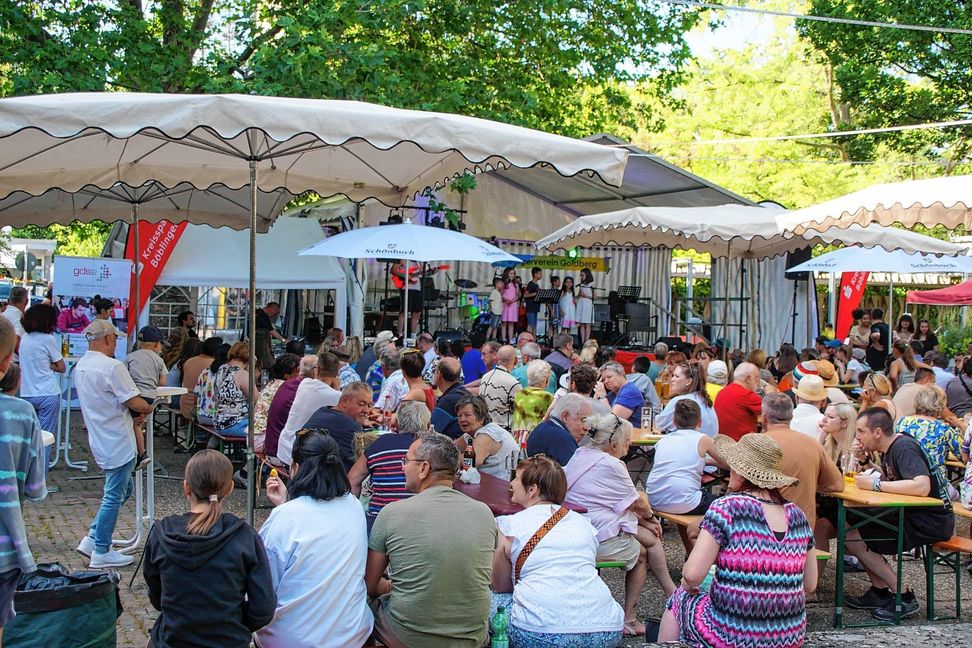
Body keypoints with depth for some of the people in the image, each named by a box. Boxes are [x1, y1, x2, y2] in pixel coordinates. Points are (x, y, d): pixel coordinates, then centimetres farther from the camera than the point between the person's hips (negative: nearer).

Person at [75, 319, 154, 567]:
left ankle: (92, 539, 20)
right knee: (114, 496, 1)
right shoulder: (112, 367, -20)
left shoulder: (81, 366, 9)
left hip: (100, 441, 9)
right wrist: (148, 408, 2)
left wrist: (131, 415, 9)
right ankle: (101, 552, 9)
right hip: (118, 443, -9)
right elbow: (134, 402, -20)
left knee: (121, 491, 20)